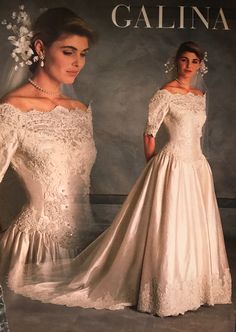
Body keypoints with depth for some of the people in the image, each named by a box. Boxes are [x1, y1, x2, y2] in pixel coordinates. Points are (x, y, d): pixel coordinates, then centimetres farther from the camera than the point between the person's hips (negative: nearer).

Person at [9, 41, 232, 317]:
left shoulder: (200, 96, 13)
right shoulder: (166, 93, -8)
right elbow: (149, 134, -7)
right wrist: (155, 168, -3)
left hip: (197, 166, 7)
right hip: (173, 167, -7)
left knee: (194, 228, 12)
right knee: (170, 227, -2)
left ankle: (189, 288, 26)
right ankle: (165, 294, 11)